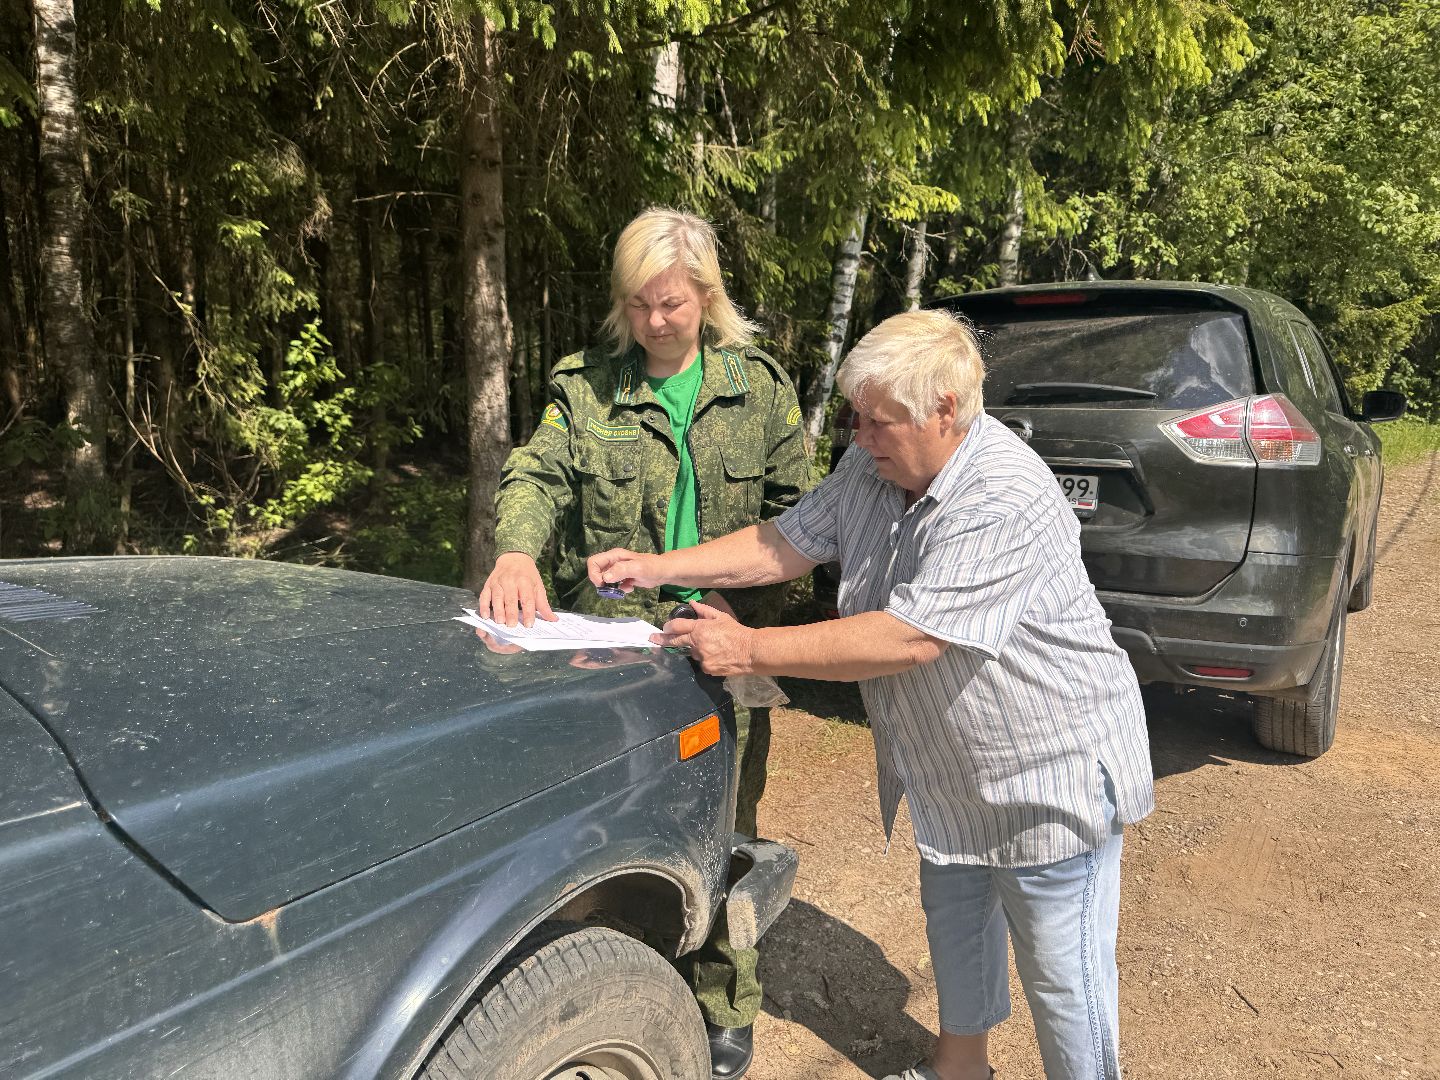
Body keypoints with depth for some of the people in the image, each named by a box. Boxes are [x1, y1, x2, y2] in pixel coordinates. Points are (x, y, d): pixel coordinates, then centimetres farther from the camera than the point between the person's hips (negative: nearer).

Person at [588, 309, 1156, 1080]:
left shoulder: (1006, 501, -31)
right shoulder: (874, 466, -5)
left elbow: (910, 638, -36)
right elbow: (789, 541, -1)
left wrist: (751, 650, -32)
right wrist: (657, 568, -11)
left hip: (1050, 772, -8)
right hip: (952, 772, 9)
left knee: (1062, 974, 8)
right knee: (954, 929, 27)